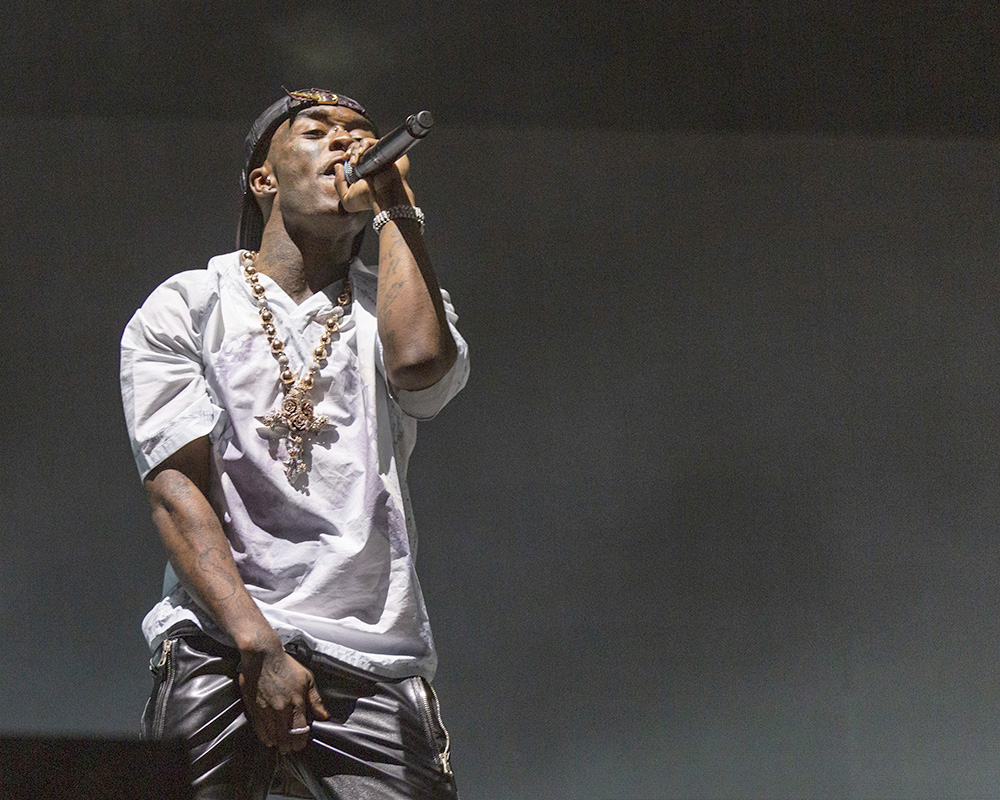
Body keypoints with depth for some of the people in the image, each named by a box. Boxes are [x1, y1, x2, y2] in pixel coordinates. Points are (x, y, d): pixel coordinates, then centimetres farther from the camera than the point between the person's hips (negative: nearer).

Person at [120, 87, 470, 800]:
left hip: (376, 671, 2)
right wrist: (259, 649, -14)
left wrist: (394, 202, 3)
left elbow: (419, 360, -9)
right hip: (218, 652, -2)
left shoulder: (394, 305, 18)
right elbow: (177, 492, -2)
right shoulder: (184, 307, 10)